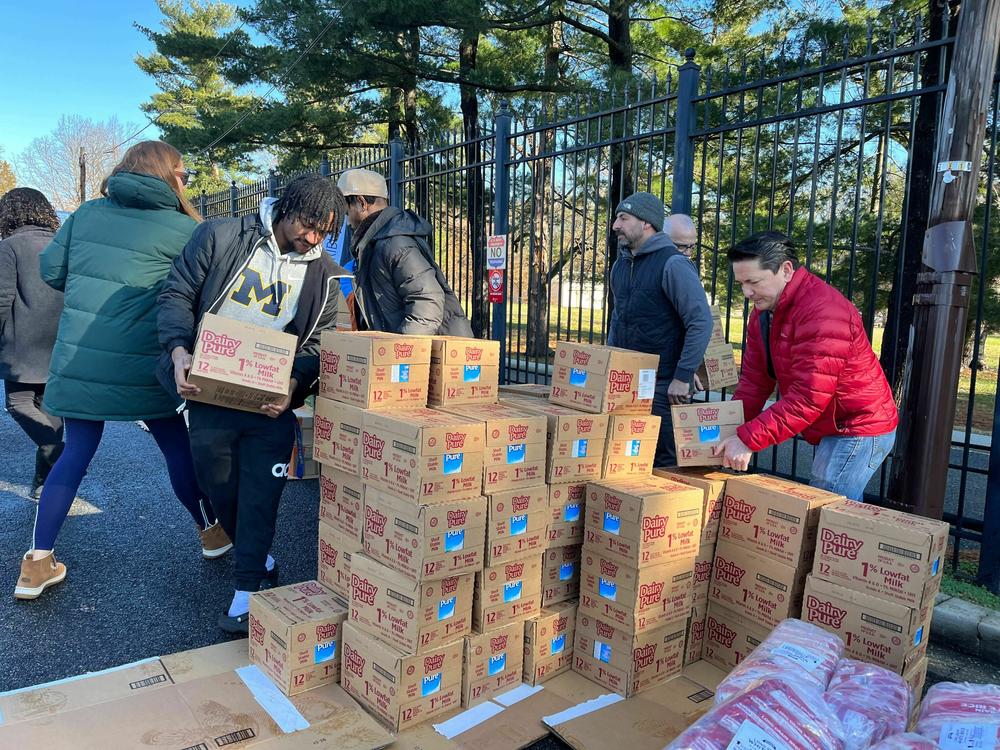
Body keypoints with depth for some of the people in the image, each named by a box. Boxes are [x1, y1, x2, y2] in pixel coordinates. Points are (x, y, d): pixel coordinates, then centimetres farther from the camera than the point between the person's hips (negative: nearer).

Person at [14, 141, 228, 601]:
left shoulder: (88, 212, 9)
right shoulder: (183, 228, -5)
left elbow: (50, 269, 11)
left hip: (77, 358, 4)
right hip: (140, 366, -4)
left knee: (76, 453, 14)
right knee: (178, 447, 13)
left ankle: (37, 564, 16)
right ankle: (211, 533, 29)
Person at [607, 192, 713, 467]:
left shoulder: (673, 264, -12)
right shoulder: (621, 265, 12)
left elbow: (701, 323, -17)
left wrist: (682, 378, -19)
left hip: (664, 386, -7)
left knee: (664, 463, 2)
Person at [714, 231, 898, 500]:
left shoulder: (822, 312, -26)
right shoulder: (764, 311, 6)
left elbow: (808, 398, -30)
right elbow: (754, 380, 4)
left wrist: (749, 439, -31)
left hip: (857, 430, -9)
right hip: (833, 430, 9)